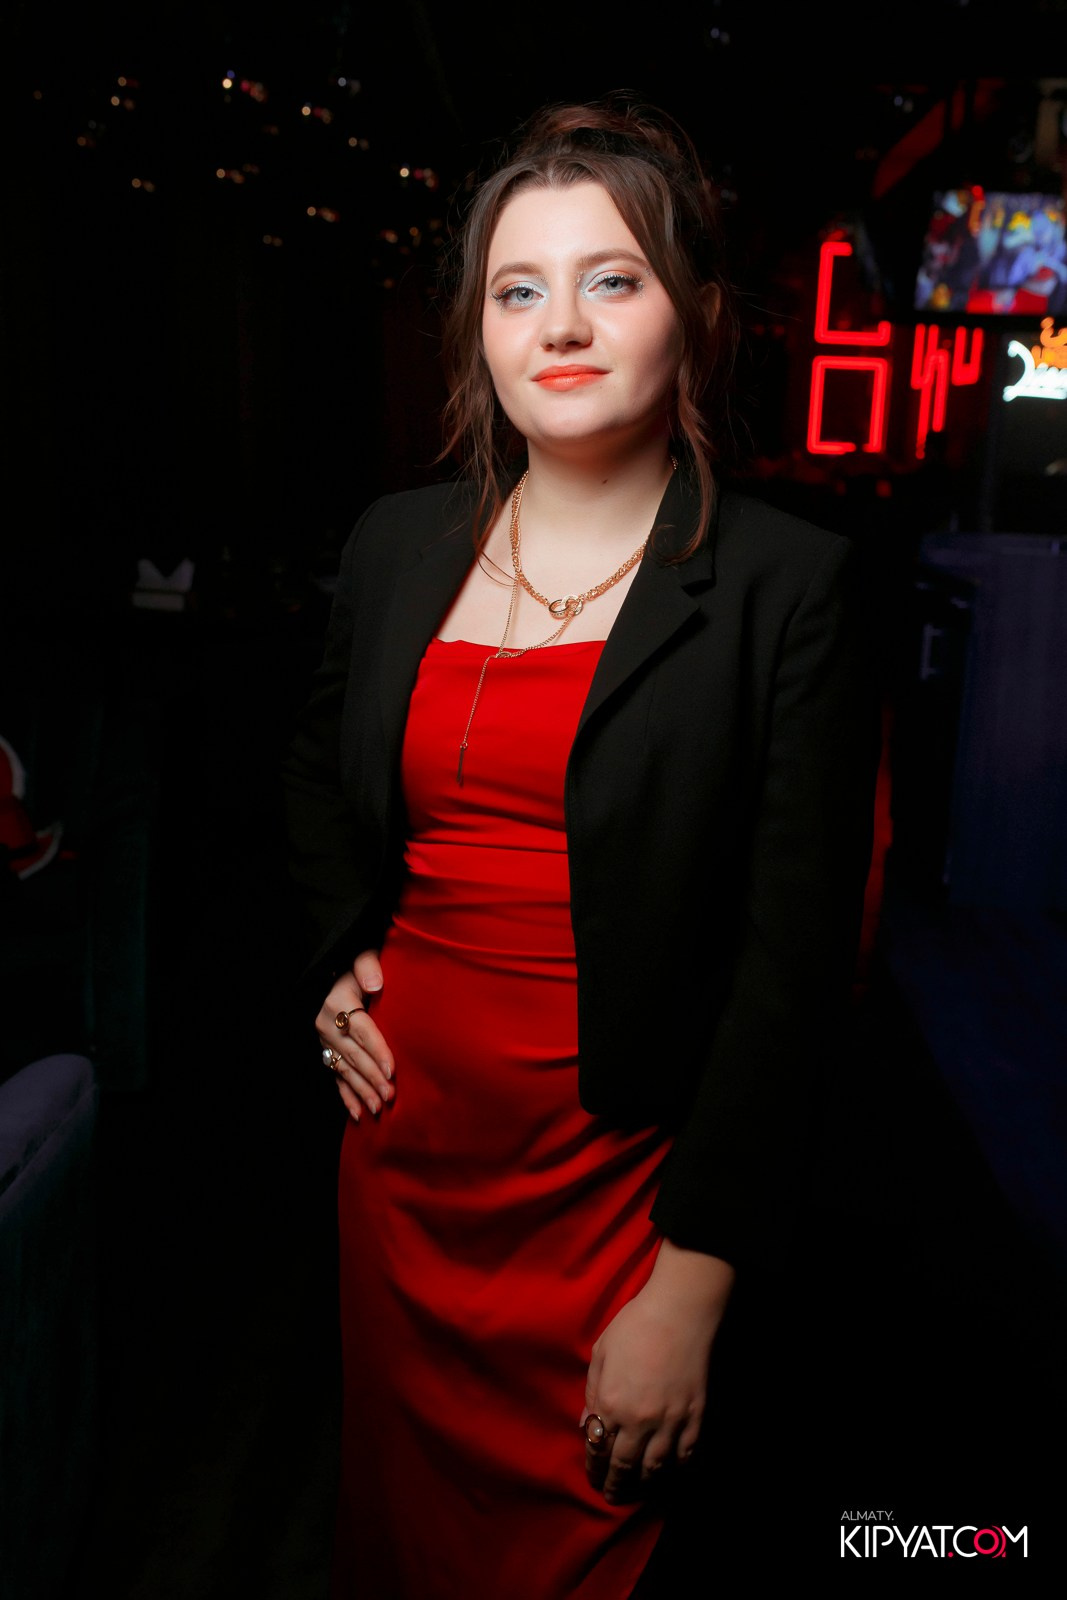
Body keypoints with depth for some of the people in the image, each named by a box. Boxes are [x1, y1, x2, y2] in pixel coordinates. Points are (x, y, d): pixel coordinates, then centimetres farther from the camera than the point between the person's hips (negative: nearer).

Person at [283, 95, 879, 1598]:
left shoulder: (789, 583, -11)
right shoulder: (399, 543, 2)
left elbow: (795, 963, -12)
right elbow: (320, 771, 20)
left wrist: (693, 1285, -12)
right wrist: (341, 950, 4)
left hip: (617, 1172, -4)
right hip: (405, 1135, 4)